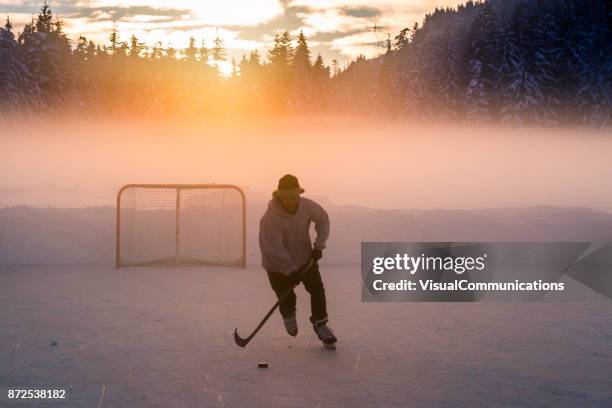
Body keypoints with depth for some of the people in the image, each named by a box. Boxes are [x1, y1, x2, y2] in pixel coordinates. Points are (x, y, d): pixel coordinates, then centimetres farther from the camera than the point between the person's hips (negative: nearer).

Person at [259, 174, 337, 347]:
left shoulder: (307, 206, -17)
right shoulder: (270, 219, -31)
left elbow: (323, 220, 2)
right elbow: (275, 249, -31)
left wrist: (319, 245, -5)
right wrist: (291, 271, -32)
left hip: (305, 257, 4)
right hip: (278, 265, -4)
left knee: (317, 289, -3)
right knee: (286, 297, 1)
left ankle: (320, 324, 15)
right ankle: (288, 316, 36)